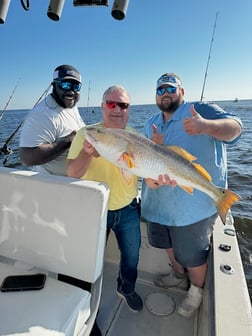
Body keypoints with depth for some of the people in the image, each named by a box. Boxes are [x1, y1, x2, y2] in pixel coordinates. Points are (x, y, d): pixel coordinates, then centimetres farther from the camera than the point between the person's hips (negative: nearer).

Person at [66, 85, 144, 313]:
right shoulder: (87, 134, -14)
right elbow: (72, 174, -20)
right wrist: (87, 152, -39)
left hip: (127, 210, 2)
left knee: (131, 257, 21)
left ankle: (127, 289, 53)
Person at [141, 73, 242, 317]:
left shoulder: (201, 110, -9)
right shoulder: (151, 124, 9)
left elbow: (235, 127, -23)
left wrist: (206, 125, -44)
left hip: (194, 203, -6)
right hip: (159, 201, 7)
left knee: (192, 254, 12)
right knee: (169, 243, 25)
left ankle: (196, 290, 43)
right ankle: (179, 276, 54)